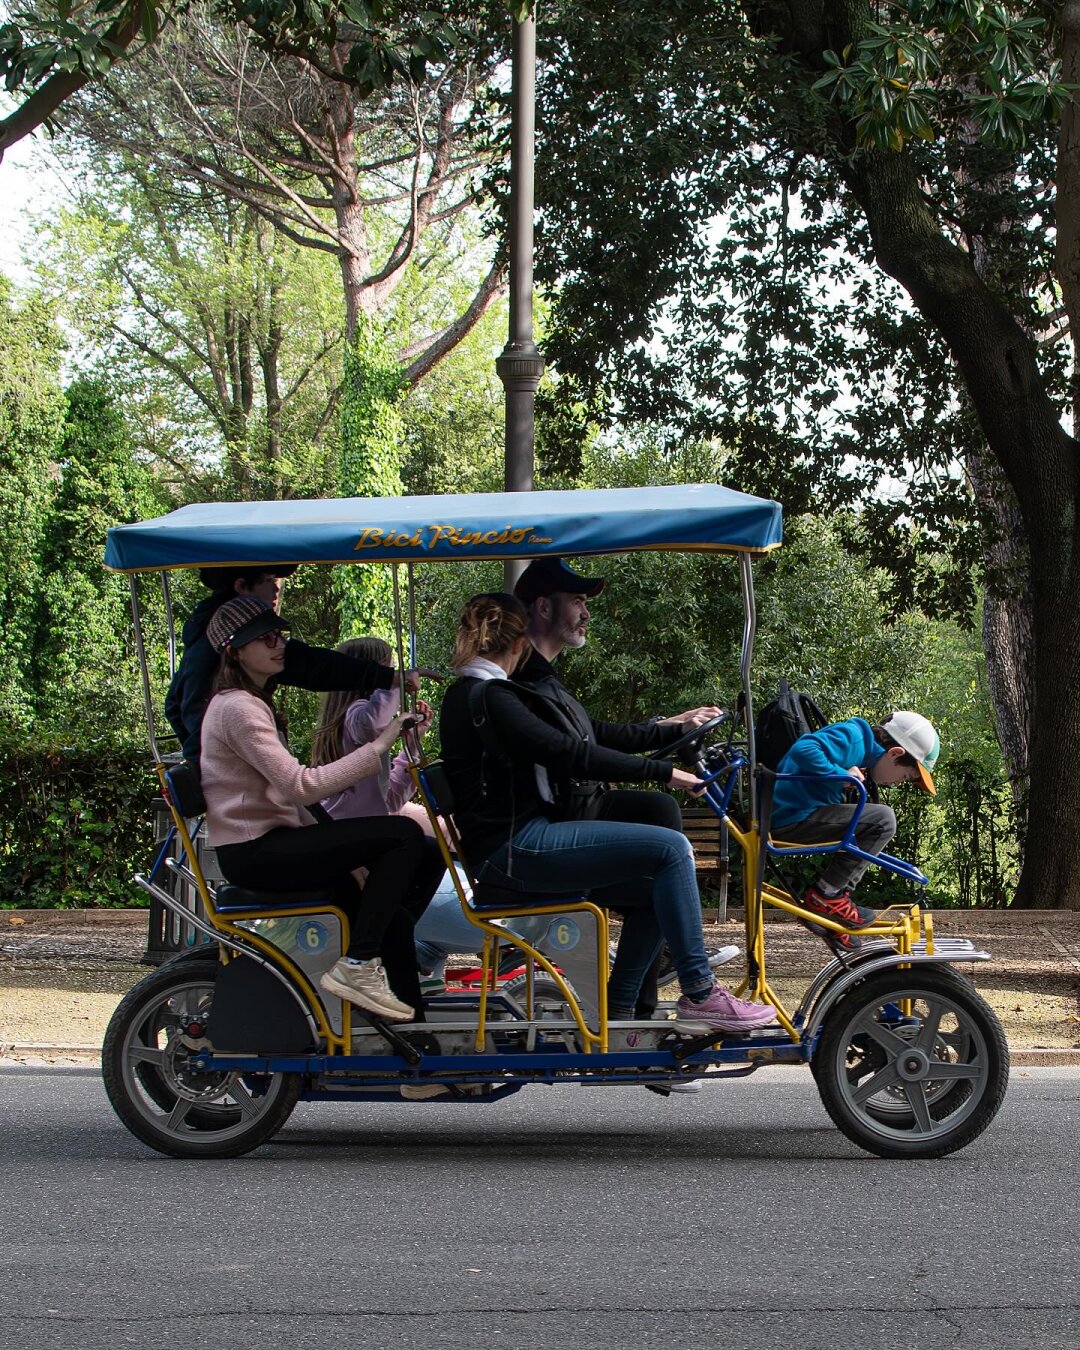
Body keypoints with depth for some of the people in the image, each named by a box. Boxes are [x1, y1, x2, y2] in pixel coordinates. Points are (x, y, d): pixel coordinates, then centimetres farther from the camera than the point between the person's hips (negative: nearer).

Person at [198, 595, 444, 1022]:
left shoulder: (252, 702, 20)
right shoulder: (238, 709, -14)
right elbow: (300, 785, -23)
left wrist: (343, 853, 11)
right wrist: (377, 747, -22)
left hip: (270, 843, 10)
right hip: (254, 852, -10)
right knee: (404, 835, -18)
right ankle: (356, 966, -17)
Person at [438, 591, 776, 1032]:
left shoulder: (463, 697, 18)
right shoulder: (489, 698, -14)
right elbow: (570, 754, -21)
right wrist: (662, 771, -17)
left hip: (509, 845, 11)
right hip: (515, 848, -11)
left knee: (655, 884, 10)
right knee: (671, 848, -18)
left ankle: (618, 1011, 9)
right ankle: (698, 992, -14)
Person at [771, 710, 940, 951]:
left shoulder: (863, 747, 19)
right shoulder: (851, 737, -12)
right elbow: (803, 749, -28)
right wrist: (842, 776, -18)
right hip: (789, 819, -10)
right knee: (883, 819, -16)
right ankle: (823, 895, -10)